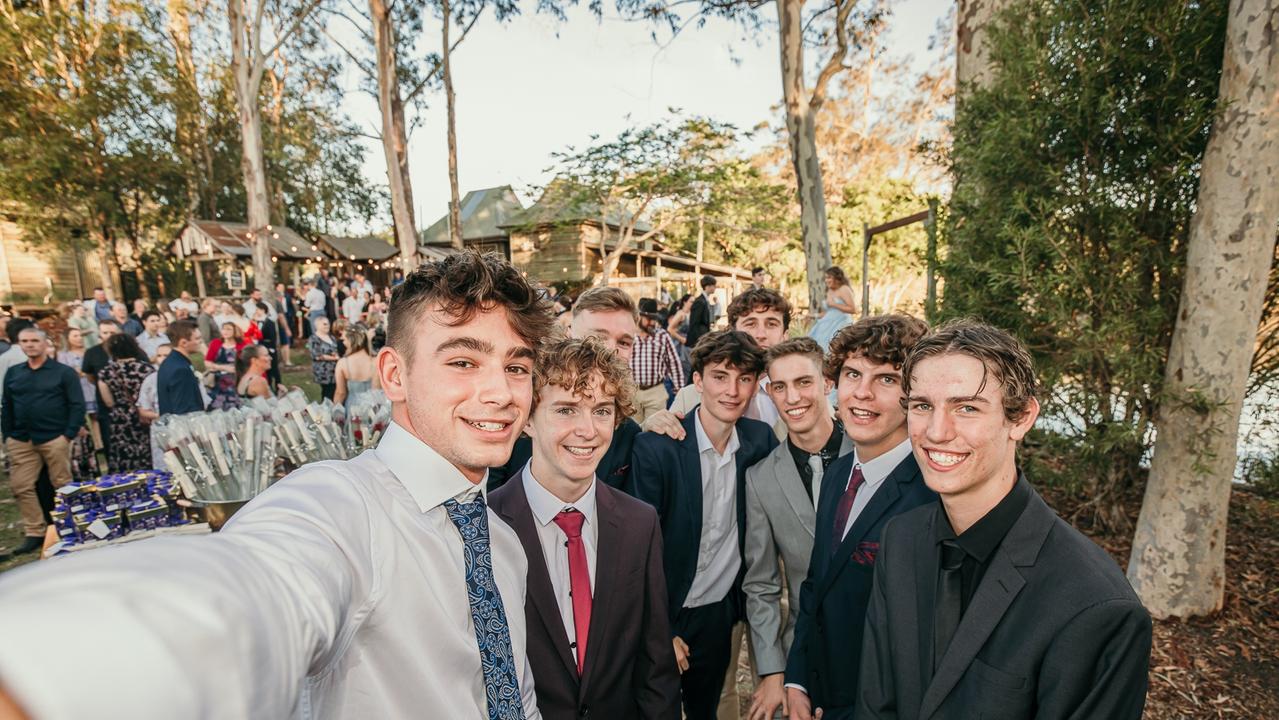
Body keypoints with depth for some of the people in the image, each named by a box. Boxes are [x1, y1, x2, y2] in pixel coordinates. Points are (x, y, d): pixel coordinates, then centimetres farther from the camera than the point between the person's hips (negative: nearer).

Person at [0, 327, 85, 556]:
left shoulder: (64, 372, -2)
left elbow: (77, 405, -6)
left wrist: (69, 434, -13)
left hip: (55, 439, -4)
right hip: (20, 441, 5)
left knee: (62, 486, 2)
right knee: (21, 487, 3)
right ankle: (34, 533, 11)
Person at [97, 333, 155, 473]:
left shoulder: (106, 372, -2)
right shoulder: (147, 368, -8)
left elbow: (109, 403, 3)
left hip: (121, 424, 1)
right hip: (146, 422, -1)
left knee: (125, 472, 7)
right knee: (149, 470, 5)